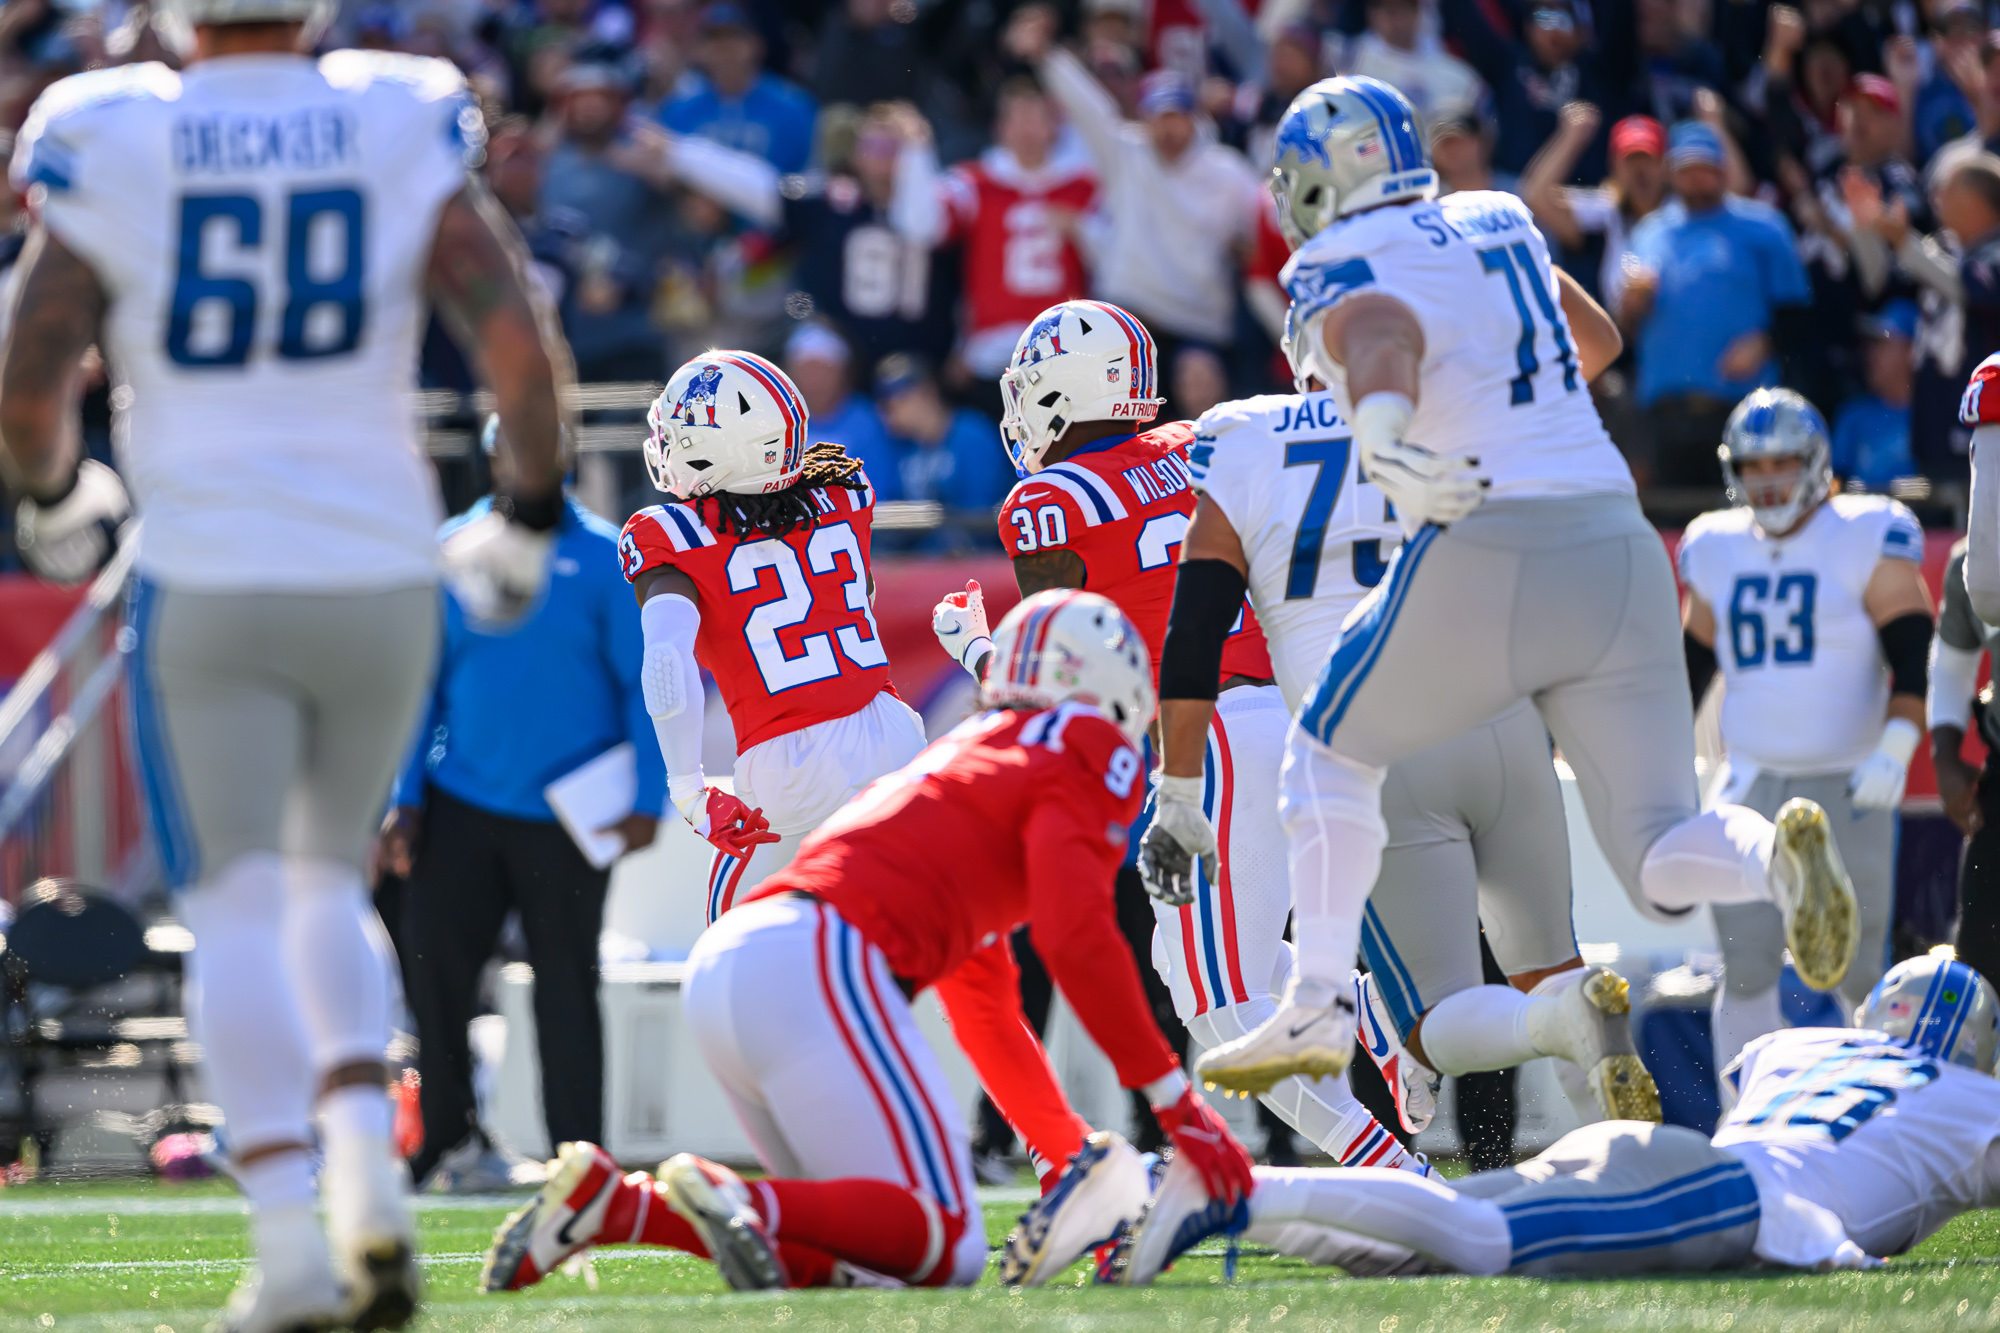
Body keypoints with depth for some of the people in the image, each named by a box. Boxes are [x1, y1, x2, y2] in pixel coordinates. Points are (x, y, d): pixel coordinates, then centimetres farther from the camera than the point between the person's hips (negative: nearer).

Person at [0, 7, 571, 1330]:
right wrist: (528, 514, 7)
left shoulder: (112, 150, -4)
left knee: (238, 910, 1)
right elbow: (522, 345, -8)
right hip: (380, 576, 2)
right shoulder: (403, 141, -2)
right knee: (328, 881, 20)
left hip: (206, 586, -2)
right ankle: (368, 1167, 0)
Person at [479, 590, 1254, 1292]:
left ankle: (610, 1204, -1)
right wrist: (1176, 1102, -3)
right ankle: (737, 1202, -28)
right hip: (815, 967, -9)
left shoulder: (969, 757, 34)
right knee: (947, 1248, -8)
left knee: (851, 1244, 14)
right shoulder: (1088, 758, 7)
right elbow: (1076, 943, -8)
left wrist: (1073, 1155, 43)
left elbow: (987, 1013, 40)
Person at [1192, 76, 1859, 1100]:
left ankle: (1319, 1007, 11)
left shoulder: (1346, 273, 0)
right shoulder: (1495, 225, 19)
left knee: (1330, 752, 21)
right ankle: (1774, 853, -27)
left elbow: (1384, 340, -25)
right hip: (1619, 553, 5)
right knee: (1661, 869, 5)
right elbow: (1598, 340, 36)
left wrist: (1381, 434, -46)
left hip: (1482, 556, -5)